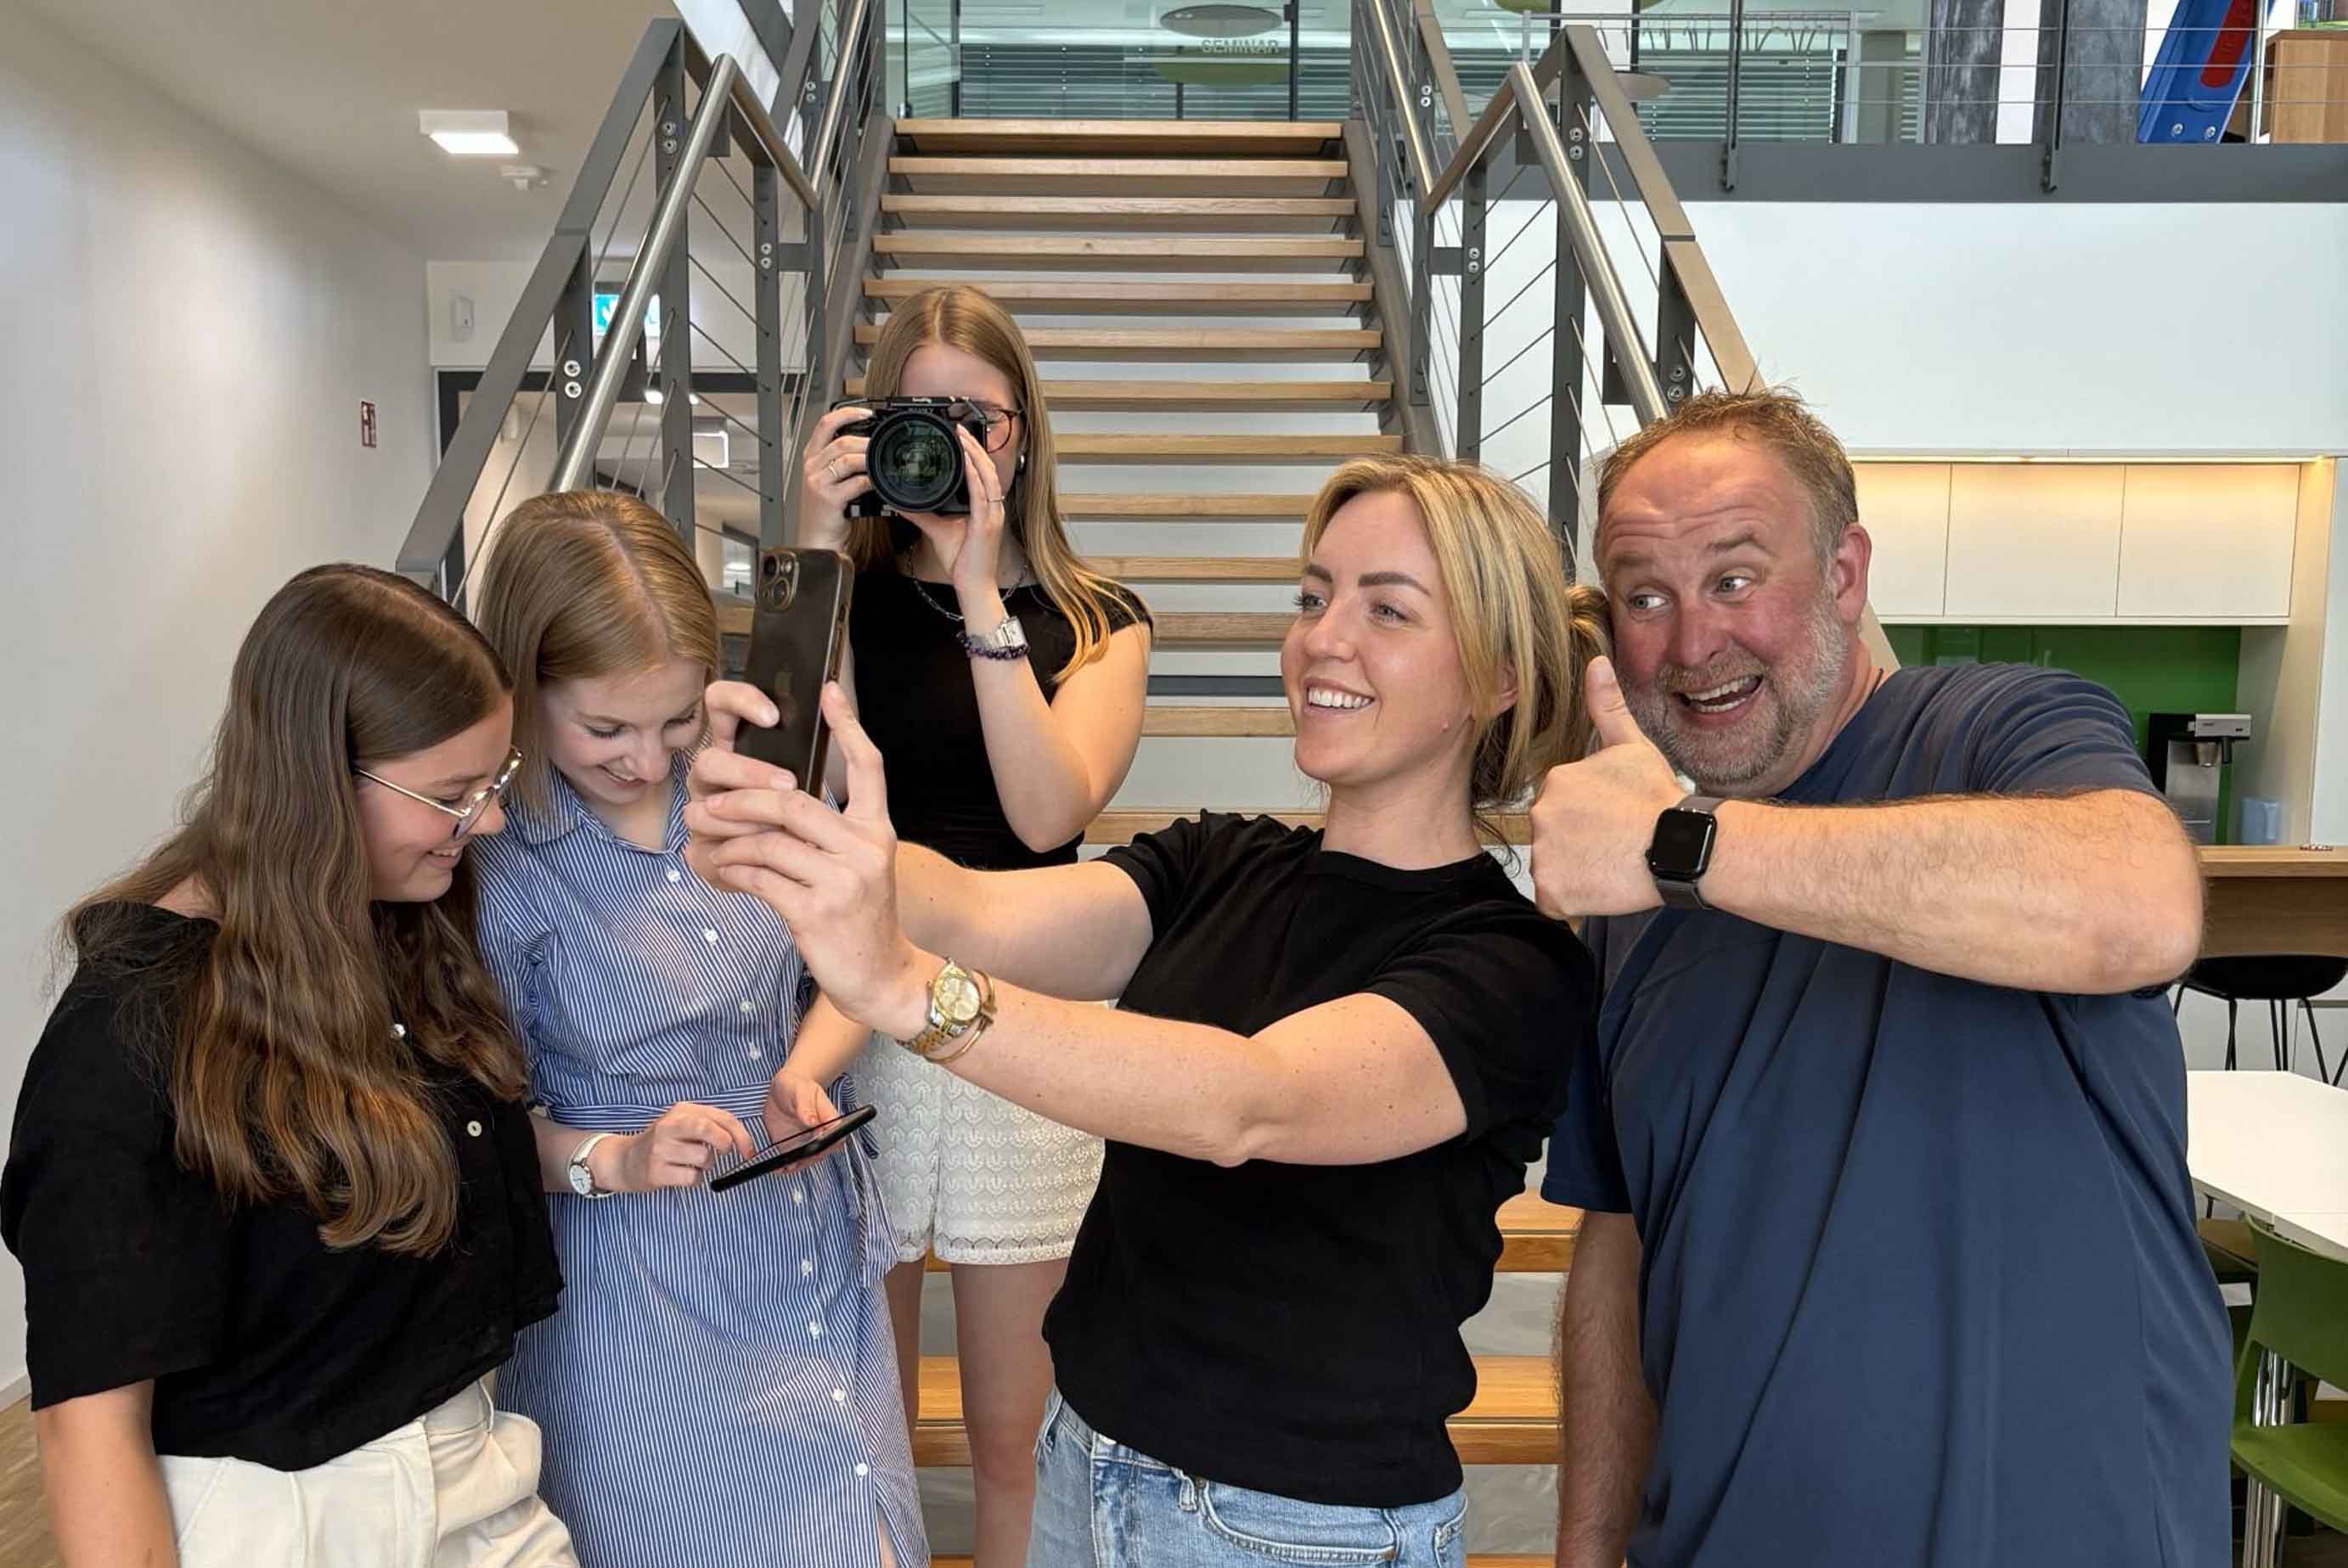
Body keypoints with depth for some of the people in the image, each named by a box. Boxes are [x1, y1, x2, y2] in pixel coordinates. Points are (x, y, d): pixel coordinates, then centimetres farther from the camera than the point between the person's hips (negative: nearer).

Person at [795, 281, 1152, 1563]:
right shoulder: (845, 593, 3)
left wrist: (978, 585, -18)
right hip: (853, 1027, 1)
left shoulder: (1096, 622, 2)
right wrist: (818, 555, -17)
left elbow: (1049, 808, -16)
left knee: (1014, 1435, 13)